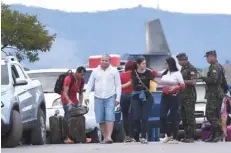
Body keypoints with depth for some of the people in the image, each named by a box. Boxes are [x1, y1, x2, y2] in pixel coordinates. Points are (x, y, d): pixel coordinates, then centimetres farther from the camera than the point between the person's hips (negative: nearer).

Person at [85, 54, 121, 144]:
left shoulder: (114, 71, 4)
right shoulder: (95, 71, 11)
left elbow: (118, 85, 3)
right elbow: (90, 84, 12)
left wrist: (118, 98, -5)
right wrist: (86, 96, 2)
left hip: (110, 98, -3)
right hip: (98, 98, 3)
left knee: (110, 117, -16)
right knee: (100, 120, 1)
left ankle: (109, 137, -24)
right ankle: (105, 137, 9)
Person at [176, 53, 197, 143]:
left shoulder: (191, 69, -10)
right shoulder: (182, 69, 18)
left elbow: (193, 81, -20)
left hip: (190, 96, -9)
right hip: (182, 95, 9)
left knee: (190, 116, -9)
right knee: (183, 116, 9)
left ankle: (191, 137, -9)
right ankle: (187, 135, 14)